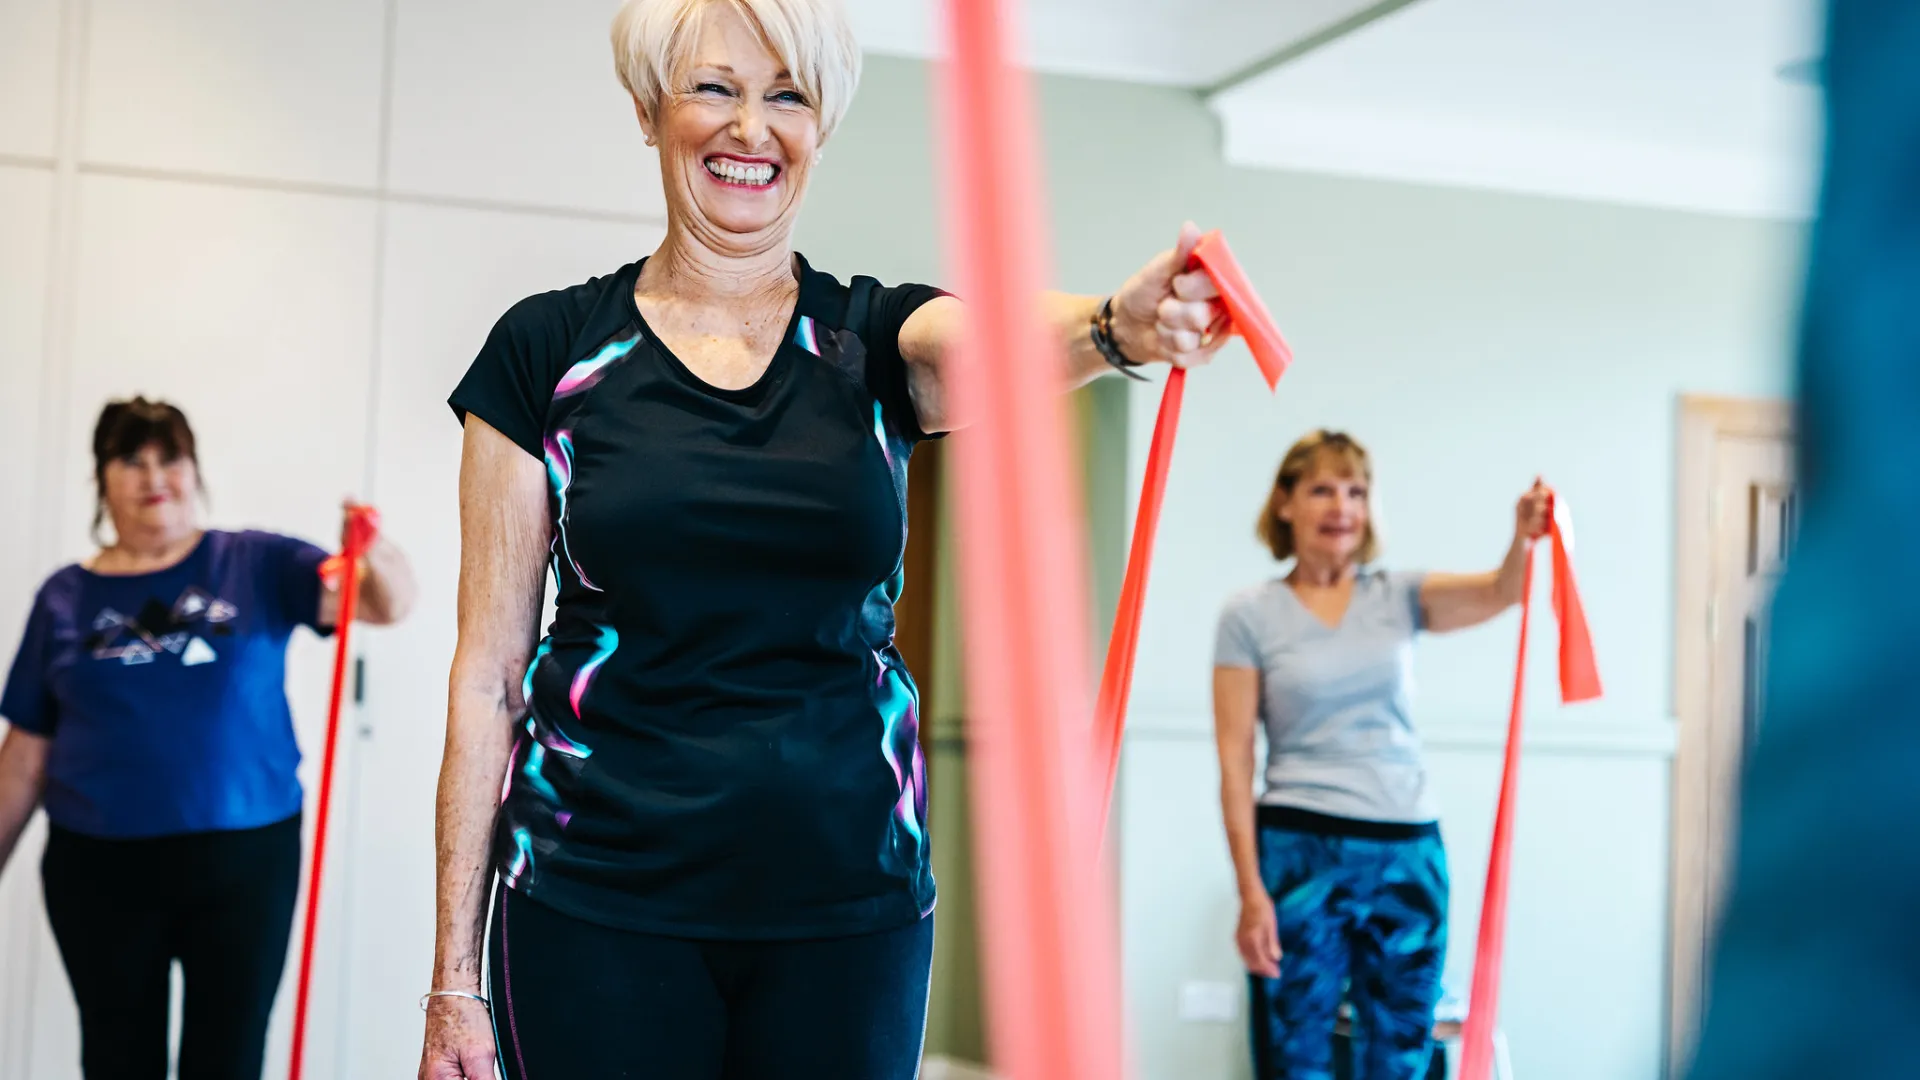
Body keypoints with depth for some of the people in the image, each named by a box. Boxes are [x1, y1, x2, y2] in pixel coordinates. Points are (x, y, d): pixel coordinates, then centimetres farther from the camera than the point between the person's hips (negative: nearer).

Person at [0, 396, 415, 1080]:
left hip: (244, 860, -1)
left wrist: (375, 555, -30)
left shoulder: (256, 566, 2)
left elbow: (391, 603, -8)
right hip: (101, 869, 1)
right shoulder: (66, 596, 6)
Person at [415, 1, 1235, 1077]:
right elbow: (491, 671, 0)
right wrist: (456, 974, -3)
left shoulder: (879, 336, 6)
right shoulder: (549, 349, 1)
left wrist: (1123, 326, -44)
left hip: (850, 902, 2)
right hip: (599, 905, -1)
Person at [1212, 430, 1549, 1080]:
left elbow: (1497, 594, -11)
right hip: (1300, 850, -3)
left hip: (1408, 854, 3)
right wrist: (1250, 890, -12)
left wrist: (1524, 537, -34)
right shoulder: (1250, 615, 1)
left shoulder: (1397, 598, 9)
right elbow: (1235, 760, -4)